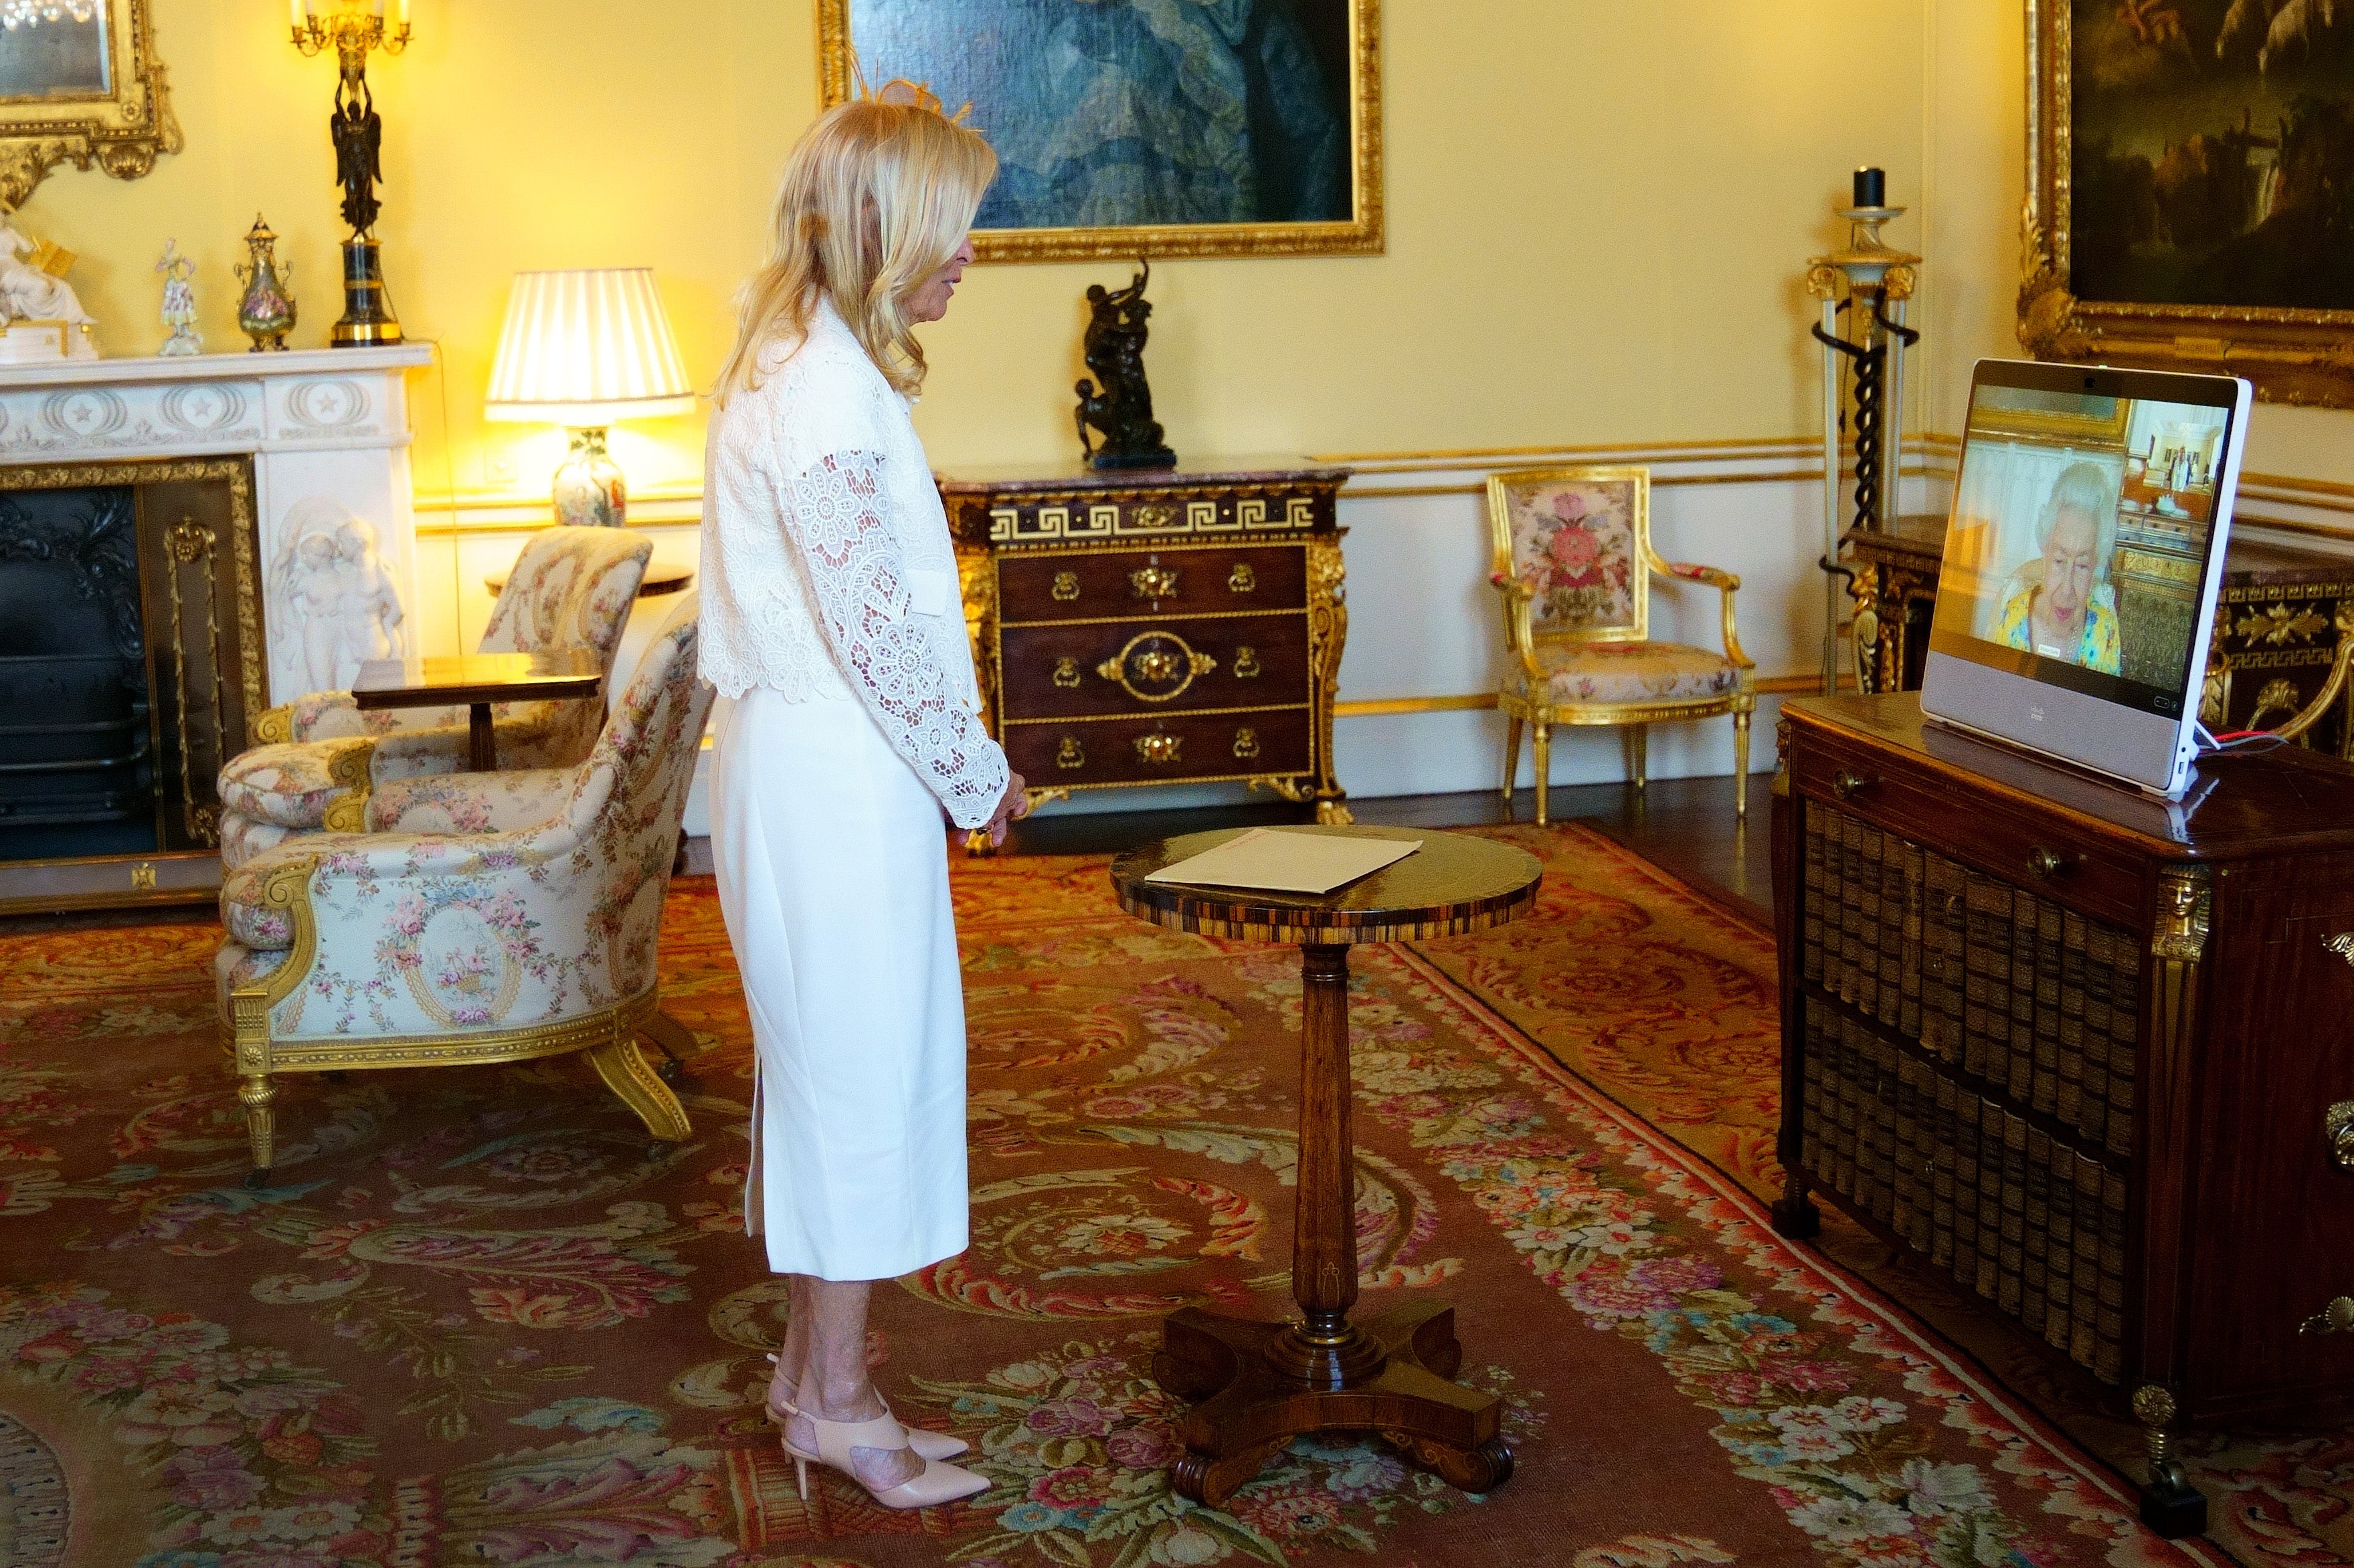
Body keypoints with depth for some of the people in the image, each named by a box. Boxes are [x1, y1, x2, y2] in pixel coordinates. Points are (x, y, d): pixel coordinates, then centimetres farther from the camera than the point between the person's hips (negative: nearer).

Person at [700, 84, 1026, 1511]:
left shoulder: (803, 364, 13)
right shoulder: (826, 391, -20)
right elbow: (872, 627, -21)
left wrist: (959, 763, 16)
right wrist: (976, 774, -10)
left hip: (811, 766, 10)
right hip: (836, 784, -10)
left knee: (829, 1072, 16)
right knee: (864, 1072, 1)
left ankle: (816, 1373, 28)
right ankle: (835, 1401, 14)